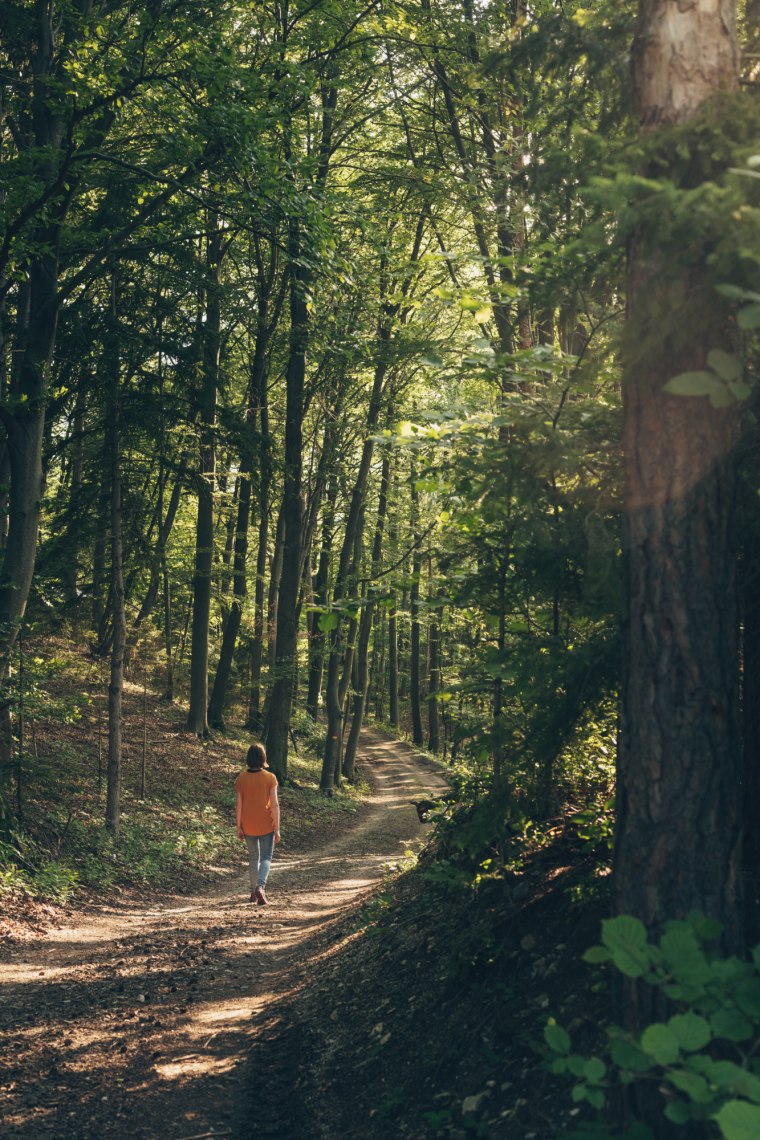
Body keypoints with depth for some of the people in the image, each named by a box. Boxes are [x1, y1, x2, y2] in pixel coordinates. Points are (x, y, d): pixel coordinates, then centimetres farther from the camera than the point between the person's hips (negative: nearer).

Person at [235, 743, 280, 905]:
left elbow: (238, 804, -4)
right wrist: (277, 829, -7)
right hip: (266, 825, -3)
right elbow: (274, 804, -12)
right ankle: (260, 887, -19)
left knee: (253, 857, 19)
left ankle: (254, 891, 25)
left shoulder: (241, 778, -5)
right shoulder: (270, 778, -11)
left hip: (248, 826, 3)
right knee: (266, 858, 5)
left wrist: (239, 827, 5)